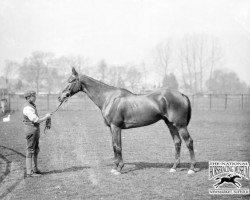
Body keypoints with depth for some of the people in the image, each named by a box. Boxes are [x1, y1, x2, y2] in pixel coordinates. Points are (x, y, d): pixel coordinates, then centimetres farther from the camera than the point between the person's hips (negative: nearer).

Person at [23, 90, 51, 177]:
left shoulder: (32, 106, 15)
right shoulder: (28, 108, -19)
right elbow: (36, 120, -21)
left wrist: (45, 117, 9)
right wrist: (46, 117, -10)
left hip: (35, 130, 10)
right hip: (31, 130, -10)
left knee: (36, 150, 17)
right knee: (30, 151, -6)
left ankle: (35, 169, 28)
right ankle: (29, 172, -2)